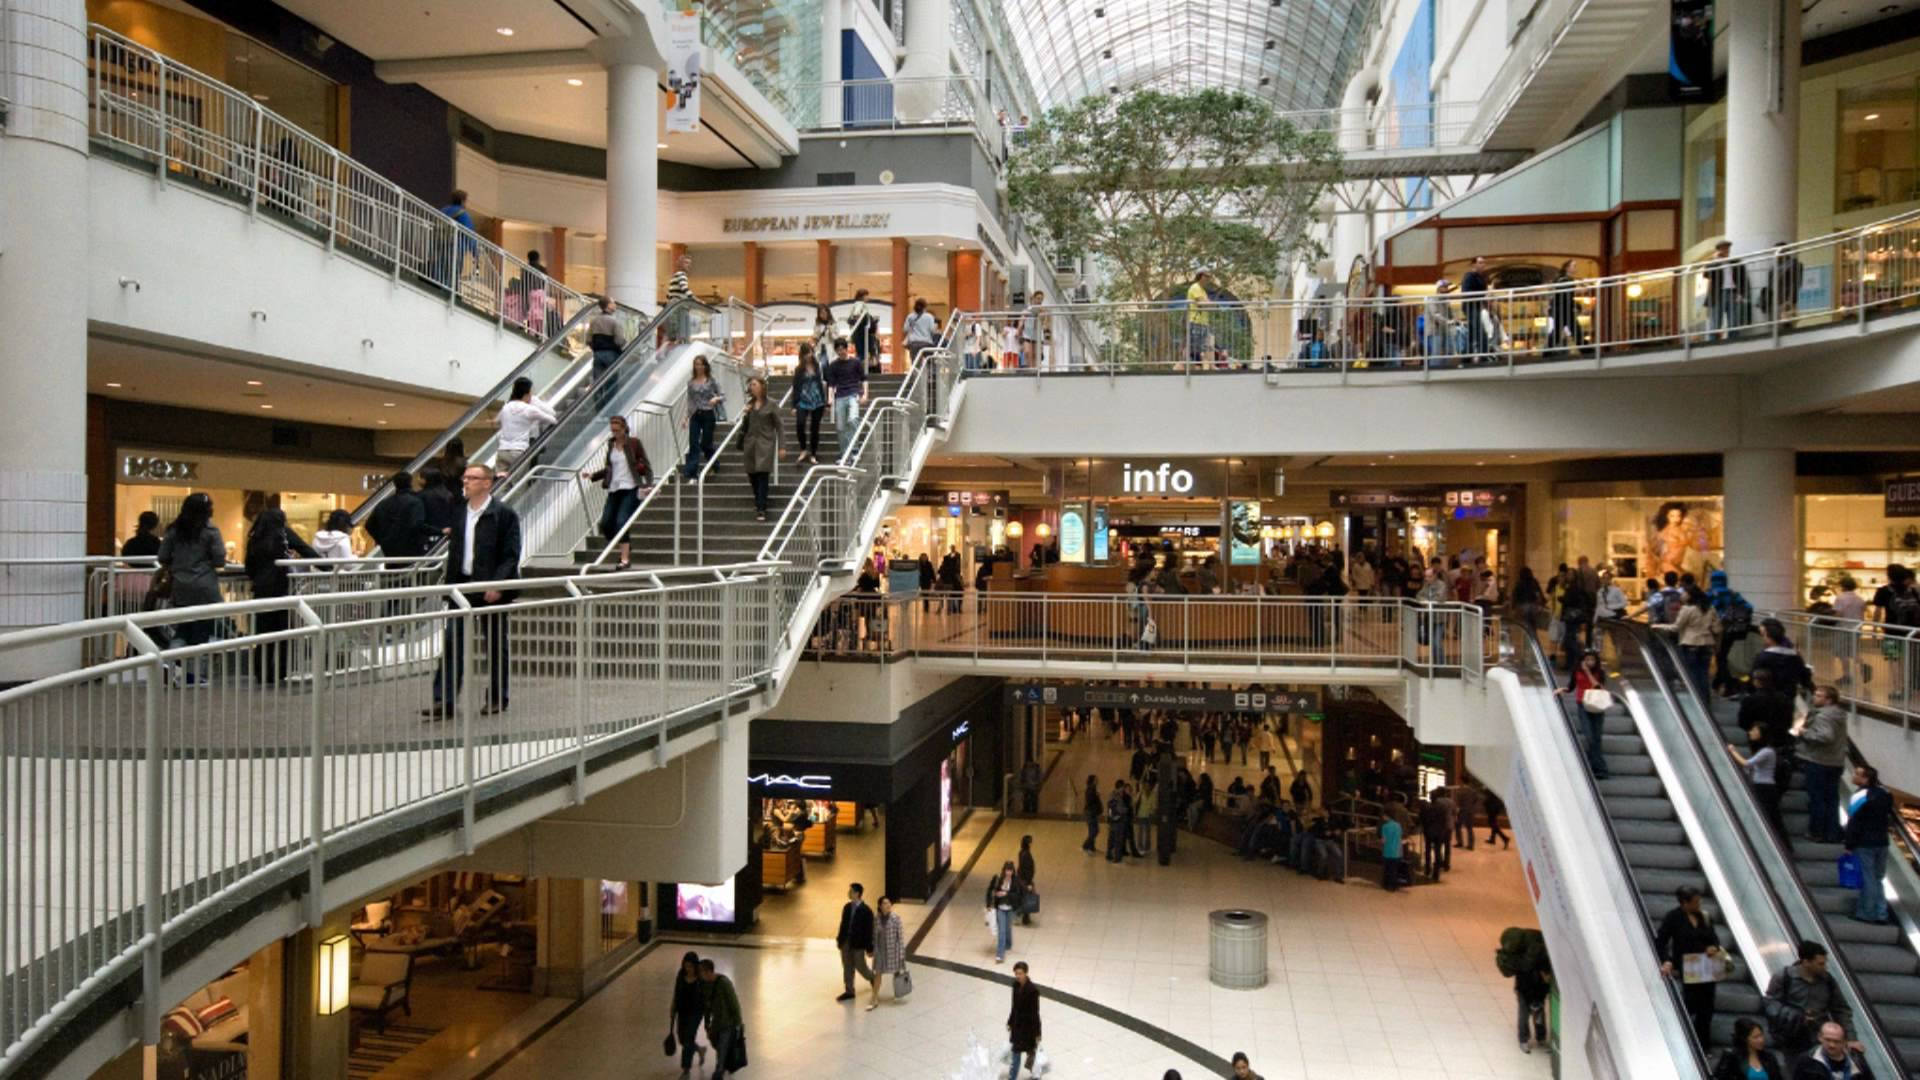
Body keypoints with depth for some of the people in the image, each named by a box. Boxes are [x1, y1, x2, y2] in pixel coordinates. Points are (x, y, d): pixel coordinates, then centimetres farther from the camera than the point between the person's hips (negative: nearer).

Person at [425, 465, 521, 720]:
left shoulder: (504, 514, -7)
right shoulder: (459, 514, 11)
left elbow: (511, 555, -12)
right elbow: (453, 552, 16)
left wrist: (497, 585, -21)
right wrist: (450, 585, 9)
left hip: (491, 589, -5)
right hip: (463, 586, 5)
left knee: (496, 645, 6)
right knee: (452, 643, -2)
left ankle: (497, 699, 18)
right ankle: (444, 701, -1)